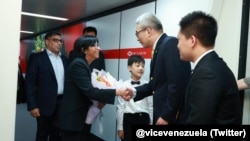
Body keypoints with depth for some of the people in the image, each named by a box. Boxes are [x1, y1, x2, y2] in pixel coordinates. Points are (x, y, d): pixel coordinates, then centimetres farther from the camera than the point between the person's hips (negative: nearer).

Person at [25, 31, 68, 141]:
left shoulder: (64, 59, 12)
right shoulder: (36, 58, -4)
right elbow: (30, 83, -8)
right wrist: (32, 106, -13)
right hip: (46, 104, -4)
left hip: (62, 103, 5)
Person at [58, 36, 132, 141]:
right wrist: (117, 92, -29)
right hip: (72, 118, -9)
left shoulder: (85, 65, 12)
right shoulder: (78, 64, -18)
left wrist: (99, 101, -3)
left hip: (81, 117, 9)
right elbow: (89, 91, -27)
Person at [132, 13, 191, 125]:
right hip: (163, 115, 9)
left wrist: (166, 115, -18)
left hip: (172, 117, -9)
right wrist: (134, 92, 3)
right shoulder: (159, 48, 13)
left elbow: (178, 84, -24)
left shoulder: (171, 44, -16)